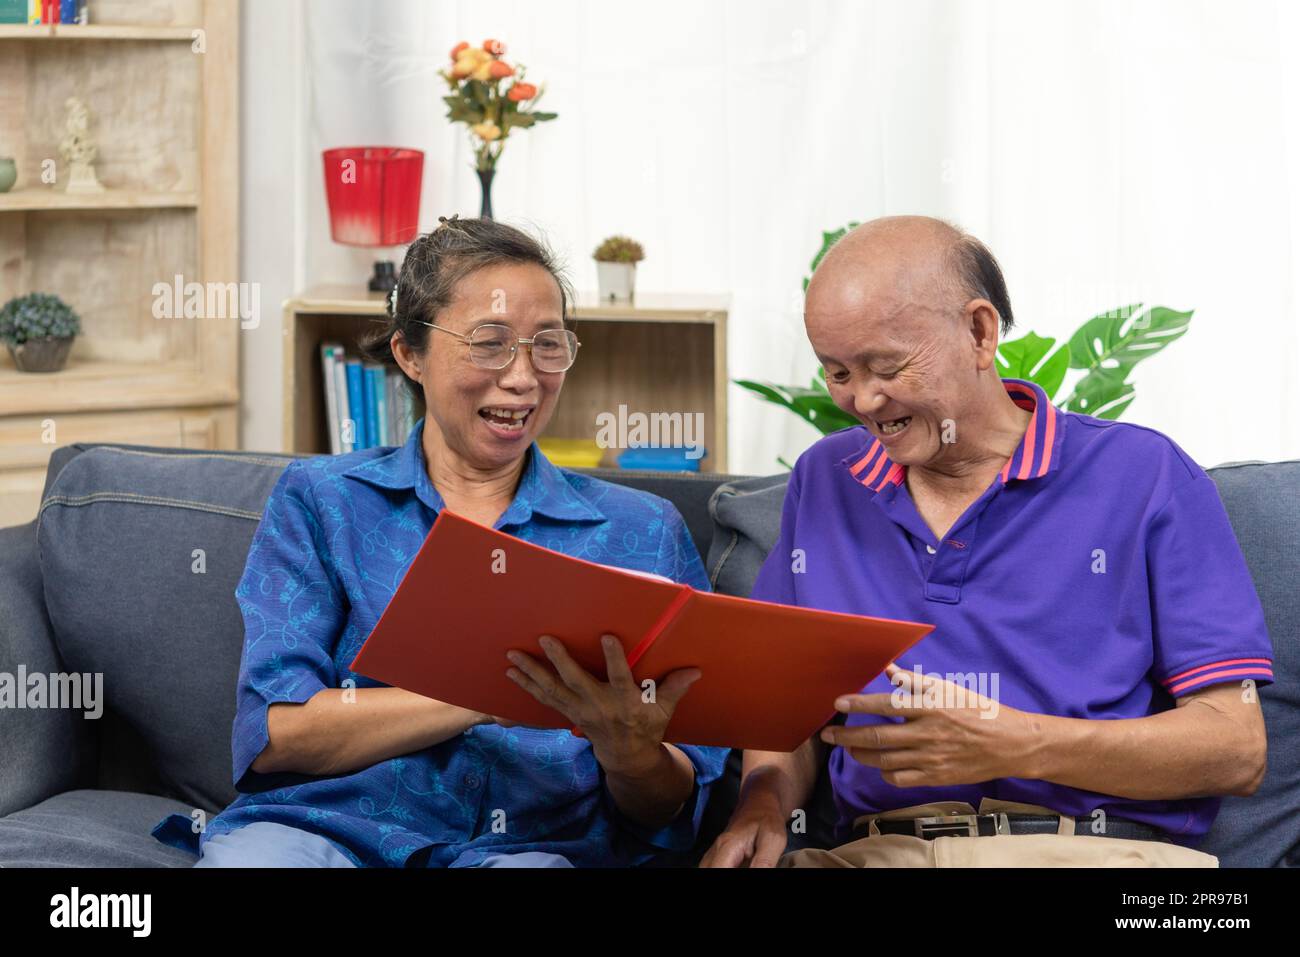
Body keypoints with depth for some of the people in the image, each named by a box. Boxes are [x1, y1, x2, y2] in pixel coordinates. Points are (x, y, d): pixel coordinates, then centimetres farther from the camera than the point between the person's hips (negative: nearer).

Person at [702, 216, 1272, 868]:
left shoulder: (1145, 478, 5)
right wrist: (764, 801, -1)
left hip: (1097, 845, -3)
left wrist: (1015, 745, -13)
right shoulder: (821, 484, 20)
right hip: (874, 849, 4)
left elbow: (1237, 748, -1)